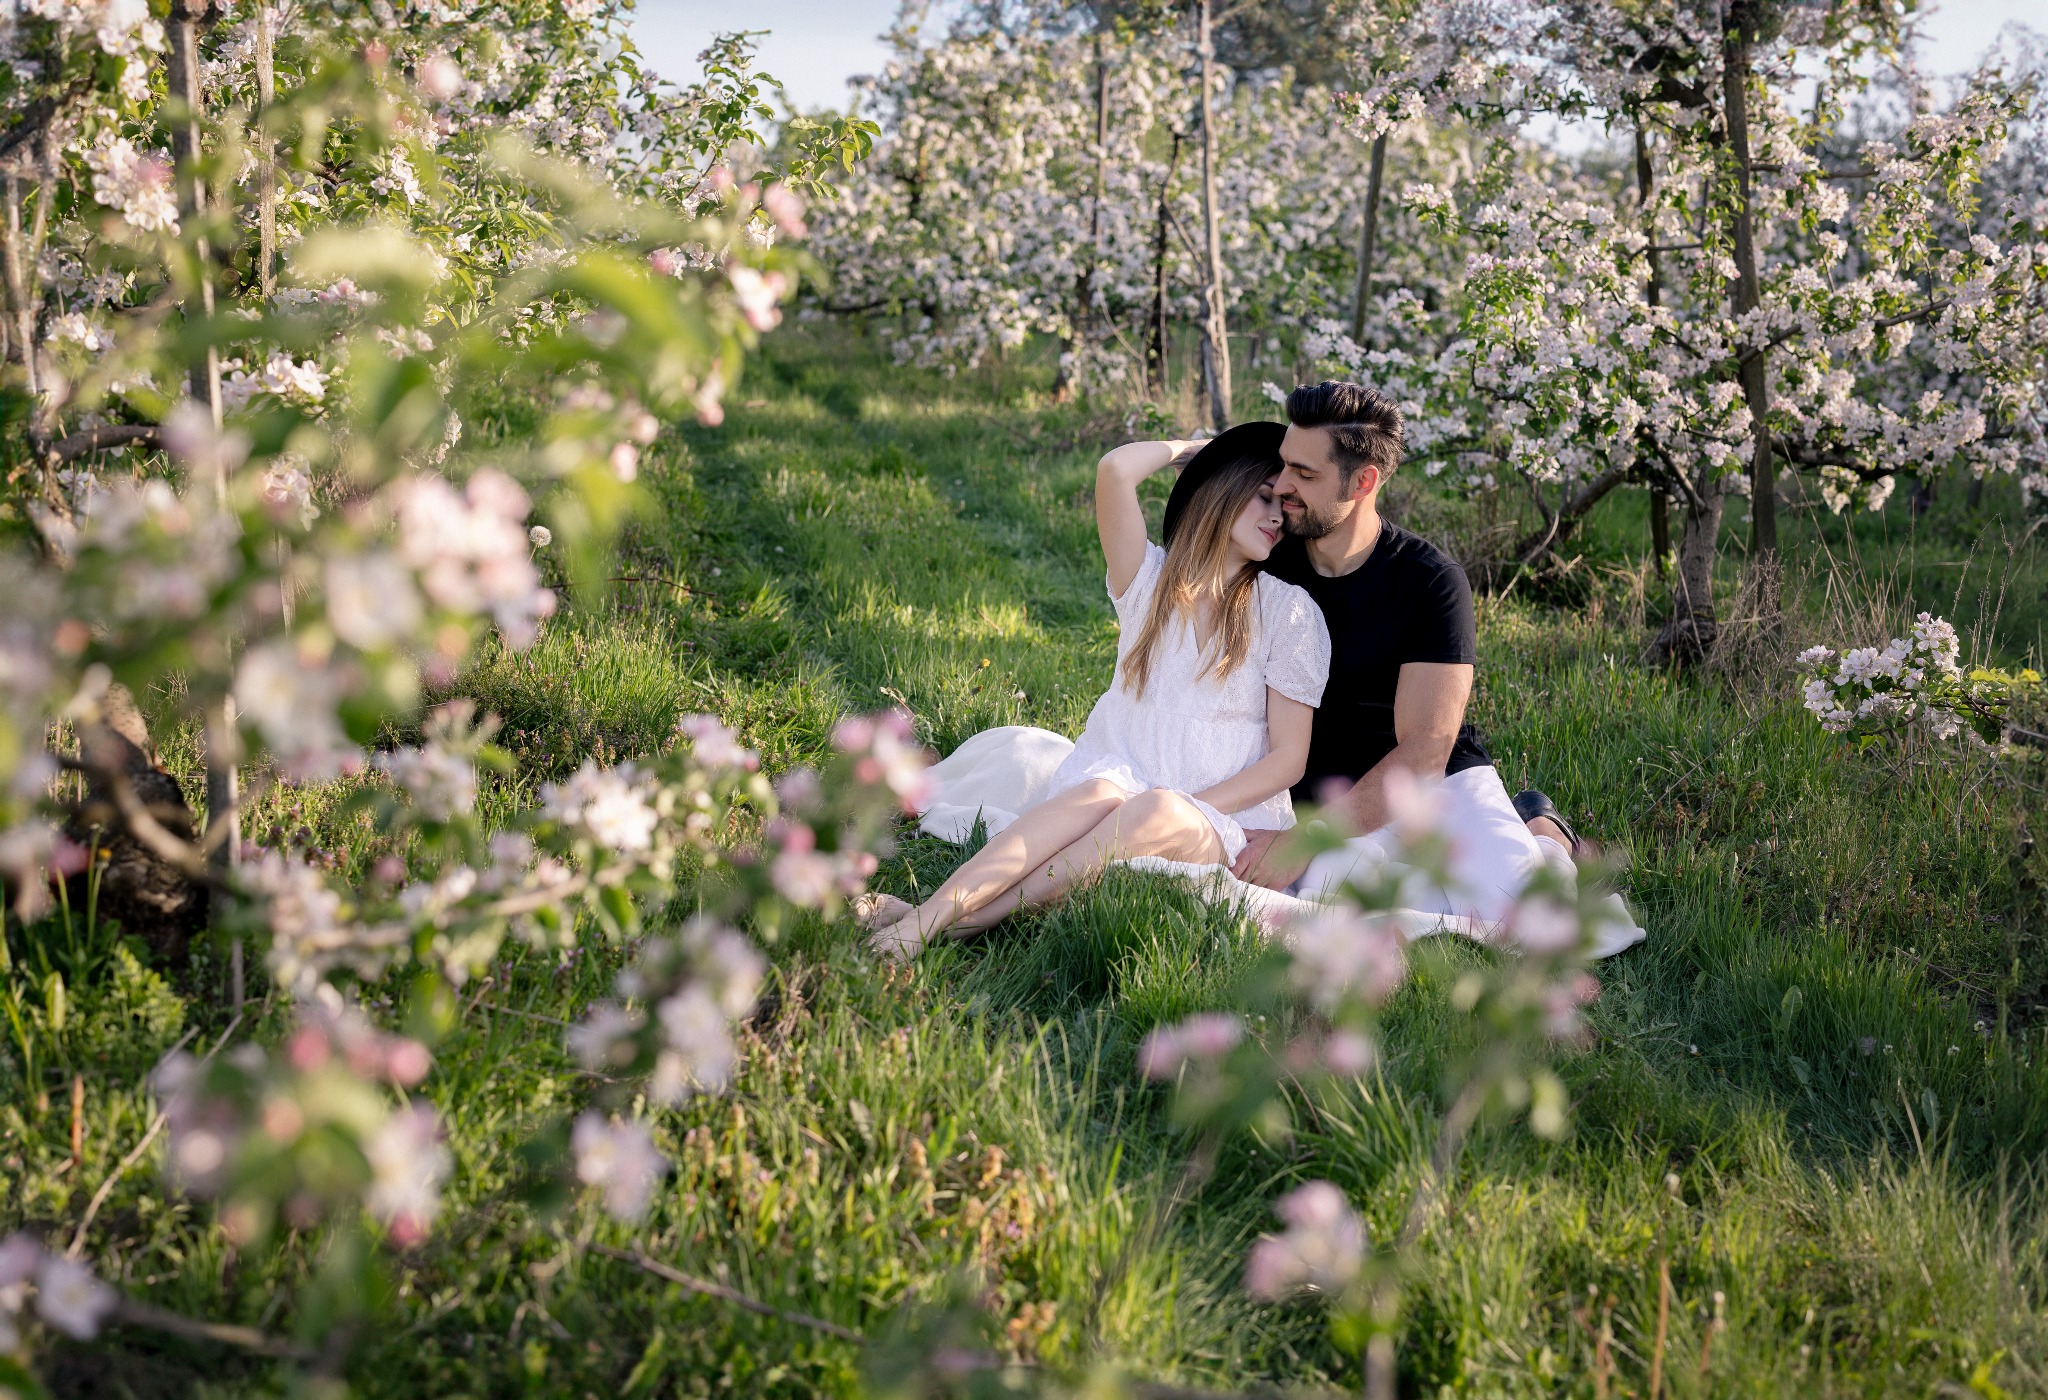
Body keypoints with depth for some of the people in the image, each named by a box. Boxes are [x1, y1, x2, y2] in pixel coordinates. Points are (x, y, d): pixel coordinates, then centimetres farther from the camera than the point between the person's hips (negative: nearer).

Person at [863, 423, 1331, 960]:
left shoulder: (1289, 610, 5)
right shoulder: (1152, 579, 9)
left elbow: (1288, 757, 1)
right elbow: (1115, 471, -9)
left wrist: (1181, 810, -11)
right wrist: (1195, 447, 9)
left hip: (1215, 824, -1)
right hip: (1118, 779, 1)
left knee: (1157, 812, -37)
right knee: (1101, 794, -36)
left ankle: (951, 920, -47)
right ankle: (928, 913, -52)